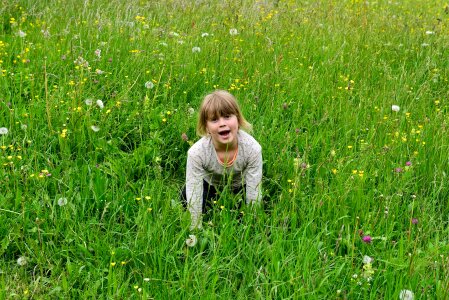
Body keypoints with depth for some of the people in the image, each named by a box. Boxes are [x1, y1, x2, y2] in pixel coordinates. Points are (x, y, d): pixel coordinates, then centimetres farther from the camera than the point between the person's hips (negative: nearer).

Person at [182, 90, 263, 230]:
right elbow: (194, 202, -31)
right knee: (187, 197, -21)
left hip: (240, 188, 0)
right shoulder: (196, 153, -36)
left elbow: (254, 199, -26)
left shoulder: (252, 149, -35)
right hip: (209, 186, 0)